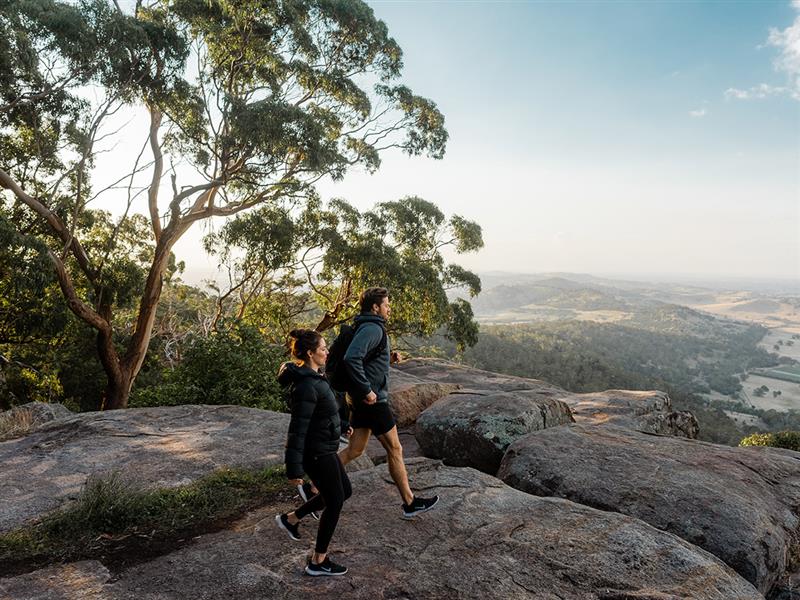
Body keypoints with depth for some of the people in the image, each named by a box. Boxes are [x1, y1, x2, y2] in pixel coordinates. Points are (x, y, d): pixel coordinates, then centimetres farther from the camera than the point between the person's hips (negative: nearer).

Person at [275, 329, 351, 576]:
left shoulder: (311, 377, 4)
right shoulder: (306, 386, -27)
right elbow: (297, 429, -26)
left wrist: (342, 424, 29)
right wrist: (294, 468, -23)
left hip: (323, 449, 10)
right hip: (317, 453, -10)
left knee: (344, 491, 22)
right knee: (334, 503, 6)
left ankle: (290, 518, 34)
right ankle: (318, 562, 24)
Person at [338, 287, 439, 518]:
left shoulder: (366, 328, 15)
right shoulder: (373, 329, -18)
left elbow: (352, 357, 24)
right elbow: (351, 358, -32)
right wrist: (366, 390, -26)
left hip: (363, 401, 10)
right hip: (373, 401, -10)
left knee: (355, 450, 15)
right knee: (394, 449, 3)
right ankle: (410, 503, 16)